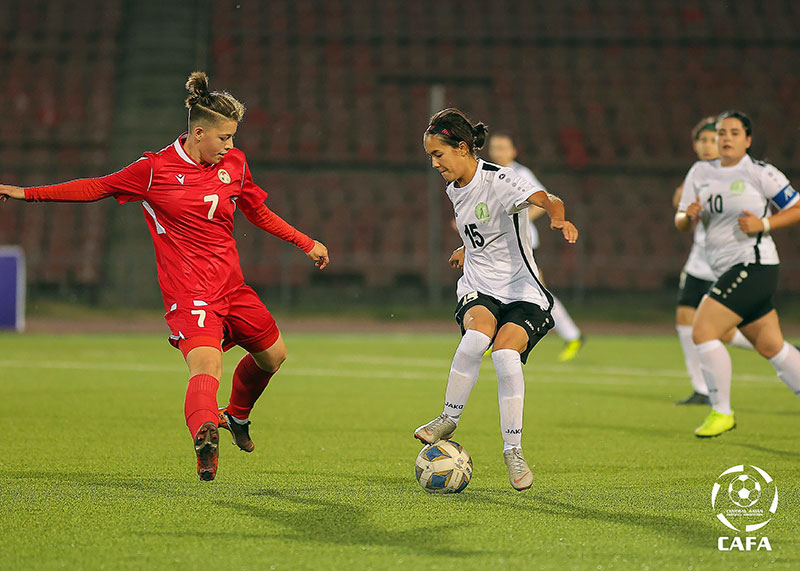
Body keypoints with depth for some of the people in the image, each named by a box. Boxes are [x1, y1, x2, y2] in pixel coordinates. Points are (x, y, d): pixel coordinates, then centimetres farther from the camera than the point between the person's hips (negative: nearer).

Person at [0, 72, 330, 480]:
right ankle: (205, 434, -55)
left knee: (272, 355, 17)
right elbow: (96, 188, 3)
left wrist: (307, 244, 23)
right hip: (188, 293, -6)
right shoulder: (155, 169, -7)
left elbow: (260, 214, 22)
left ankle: (236, 416, 44)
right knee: (206, 365, -30)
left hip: (231, 286, 6)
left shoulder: (234, 163, 6)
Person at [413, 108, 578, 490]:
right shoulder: (454, 190, 9)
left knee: (505, 355, -28)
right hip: (479, 290, 4)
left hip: (521, 290, -4)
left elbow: (546, 199, -33)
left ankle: (513, 450, -12)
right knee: (477, 336, -30)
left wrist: (558, 217, -53)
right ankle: (448, 420, -16)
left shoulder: (498, 181, -15)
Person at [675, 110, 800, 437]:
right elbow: (680, 223, 10)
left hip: (753, 264, -7)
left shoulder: (761, 174, -8)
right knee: (772, 348, 12)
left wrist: (764, 224, -16)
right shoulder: (700, 173, 10)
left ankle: (721, 412, -4)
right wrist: (689, 216, -12)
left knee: (702, 331, -15)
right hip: (727, 271, 8)